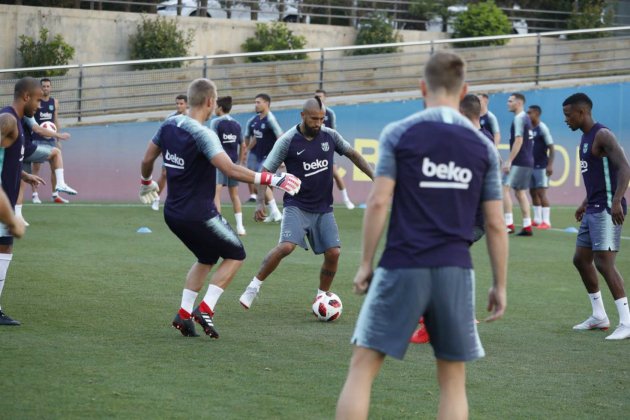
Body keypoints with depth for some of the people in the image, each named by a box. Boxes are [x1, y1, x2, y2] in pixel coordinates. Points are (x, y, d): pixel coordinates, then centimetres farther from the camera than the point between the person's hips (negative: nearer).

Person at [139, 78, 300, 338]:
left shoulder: (169, 125, 2)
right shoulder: (202, 134, -21)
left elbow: (147, 159, 13)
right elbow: (231, 170, -30)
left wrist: (146, 183, 33)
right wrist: (272, 180, -27)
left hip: (173, 214, 8)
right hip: (199, 216, -8)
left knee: (206, 259, 25)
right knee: (235, 255, 12)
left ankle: (184, 314, 14)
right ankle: (205, 309, -1)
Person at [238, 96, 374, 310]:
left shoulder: (330, 136, 0)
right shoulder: (288, 140, -11)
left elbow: (353, 154, 15)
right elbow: (266, 171, -6)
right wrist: (260, 202, -17)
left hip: (323, 208, 4)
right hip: (296, 206, -4)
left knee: (333, 253, -7)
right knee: (286, 246, -25)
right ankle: (254, 286, -8)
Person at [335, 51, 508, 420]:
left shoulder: (398, 134, 0)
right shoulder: (483, 146, 6)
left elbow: (379, 202, -6)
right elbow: (495, 224, 6)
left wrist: (366, 263, 2)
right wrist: (500, 285, 13)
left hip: (403, 268, -2)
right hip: (455, 272, 2)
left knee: (363, 368, 5)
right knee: (453, 381, 11)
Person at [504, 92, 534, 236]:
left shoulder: (519, 118, -12)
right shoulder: (526, 118, 17)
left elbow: (518, 141, -20)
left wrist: (509, 161, -20)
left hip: (519, 162, -10)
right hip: (528, 162, 10)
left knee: (505, 188, -10)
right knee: (520, 192, 13)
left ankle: (509, 224, -15)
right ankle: (527, 227, 11)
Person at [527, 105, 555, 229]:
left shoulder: (542, 128, -11)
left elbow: (551, 147, -13)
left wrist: (550, 165, -21)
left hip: (541, 166, -8)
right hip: (531, 166, 8)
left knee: (541, 192, -10)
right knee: (533, 192, 10)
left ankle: (546, 221, -9)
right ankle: (537, 219, 18)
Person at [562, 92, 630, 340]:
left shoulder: (602, 136, -14)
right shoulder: (586, 138, 16)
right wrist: (585, 204, 28)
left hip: (607, 210, -10)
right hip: (593, 209, 10)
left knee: (604, 262, -16)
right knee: (581, 259, 14)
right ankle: (599, 316, 24)